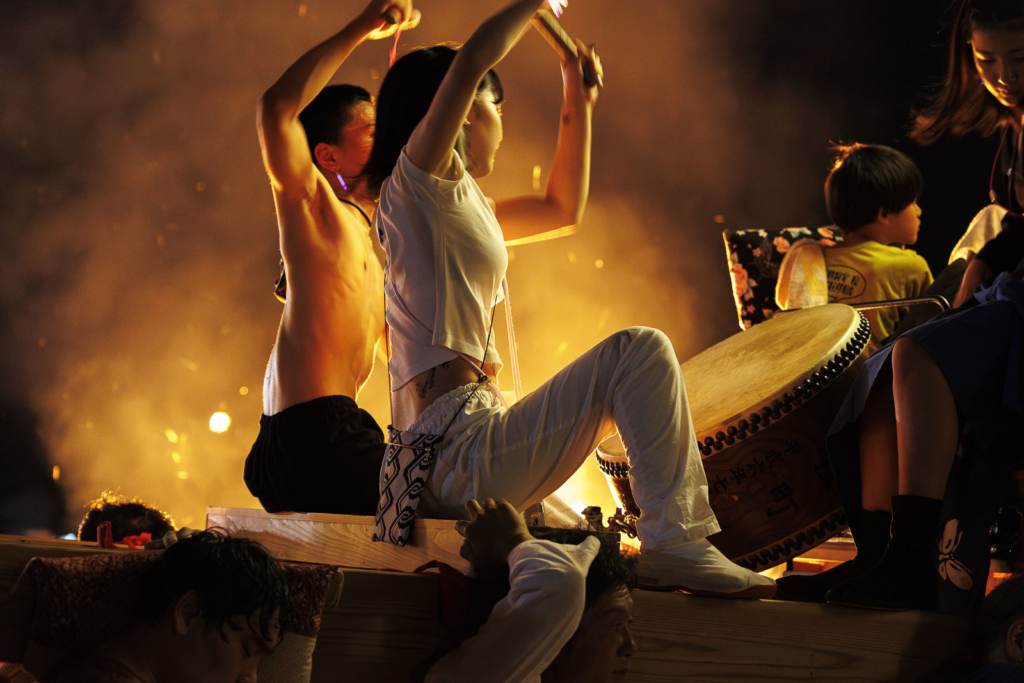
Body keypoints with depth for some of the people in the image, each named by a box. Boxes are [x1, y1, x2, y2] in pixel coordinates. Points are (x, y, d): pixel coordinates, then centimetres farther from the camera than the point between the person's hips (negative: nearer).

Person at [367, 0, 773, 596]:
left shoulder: (466, 206, 24)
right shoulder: (417, 180, -3)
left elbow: (564, 208, 38)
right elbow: (469, 62, -18)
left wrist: (578, 105, 34)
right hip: (460, 451, -10)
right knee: (641, 351, -13)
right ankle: (677, 543, -20)